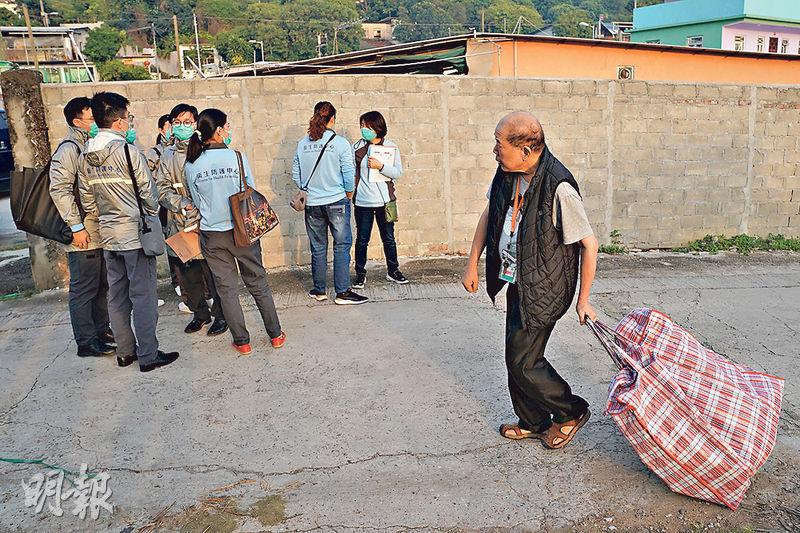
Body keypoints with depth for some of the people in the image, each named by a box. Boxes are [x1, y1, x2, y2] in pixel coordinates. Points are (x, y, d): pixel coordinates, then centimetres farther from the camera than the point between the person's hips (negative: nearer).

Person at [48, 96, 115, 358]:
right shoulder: (68, 149, -13)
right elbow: (59, 190, -19)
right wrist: (76, 226, -20)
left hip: (100, 231, 9)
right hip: (83, 235, -9)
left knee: (101, 285, 17)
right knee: (84, 289, 0)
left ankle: (102, 330, 30)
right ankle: (86, 342, 9)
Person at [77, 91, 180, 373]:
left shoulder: (84, 157, 5)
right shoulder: (128, 151, -15)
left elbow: (87, 201, 10)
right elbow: (148, 193, -11)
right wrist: (153, 216, 7)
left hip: (108, 235, 7)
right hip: (136, 233, -7)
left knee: (117, 295, 14)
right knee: (143, 296, 0)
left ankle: (125, 351, 24)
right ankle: (148, 355, 7)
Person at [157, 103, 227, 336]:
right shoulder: (167, 156, 11)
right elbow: (162, 188, 4)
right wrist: (182, 203, -13)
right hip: (179, 225, 5)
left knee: (213, 273, 0)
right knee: (187, 275, 13)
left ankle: (221, 315, 17)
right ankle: (200, 313, 30)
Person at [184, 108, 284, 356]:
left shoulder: (191, 165, -4)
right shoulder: (237, 157, -11)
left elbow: (198, 202, 6)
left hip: (212, 235, 2)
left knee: (227, 288, 12)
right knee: (258, 282, 12)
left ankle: (242, 341, 18)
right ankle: (275, 334, 21)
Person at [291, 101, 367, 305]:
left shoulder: (302, 144, 1)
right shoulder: (340, 143, -10)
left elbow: (296, 174, 5)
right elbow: (349, 174, -8)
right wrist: (348, 194, 8)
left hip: (312, 203, 4)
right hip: (337, 201, -4)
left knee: (318, 248, 13)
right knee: (341, 246, 3)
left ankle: (319, 291, 21)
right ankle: (342, 292, 4)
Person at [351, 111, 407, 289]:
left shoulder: (391, 147, 1)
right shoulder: (357, 147, 2)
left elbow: (398, 173, -4)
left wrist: (380, 166, -18)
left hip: (385, 200, 0)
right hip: (363, 201, 0)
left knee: (389, 238, 11)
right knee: (362, 240, 6)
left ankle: (393, 270, 27)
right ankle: (360, 273, 19)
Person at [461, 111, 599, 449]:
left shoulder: (558, 188, -25)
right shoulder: (507, 173, -2)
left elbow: (590, 244, -17)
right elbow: (489, 215, 13)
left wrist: (583, 301, -11)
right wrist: (472, 265, 13)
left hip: (543, 290, -8)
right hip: (517, 282, 8)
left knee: (522, 361, -1)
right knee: (518, 355, 16)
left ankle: (571, 412, 23)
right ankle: (533, 422, 36)